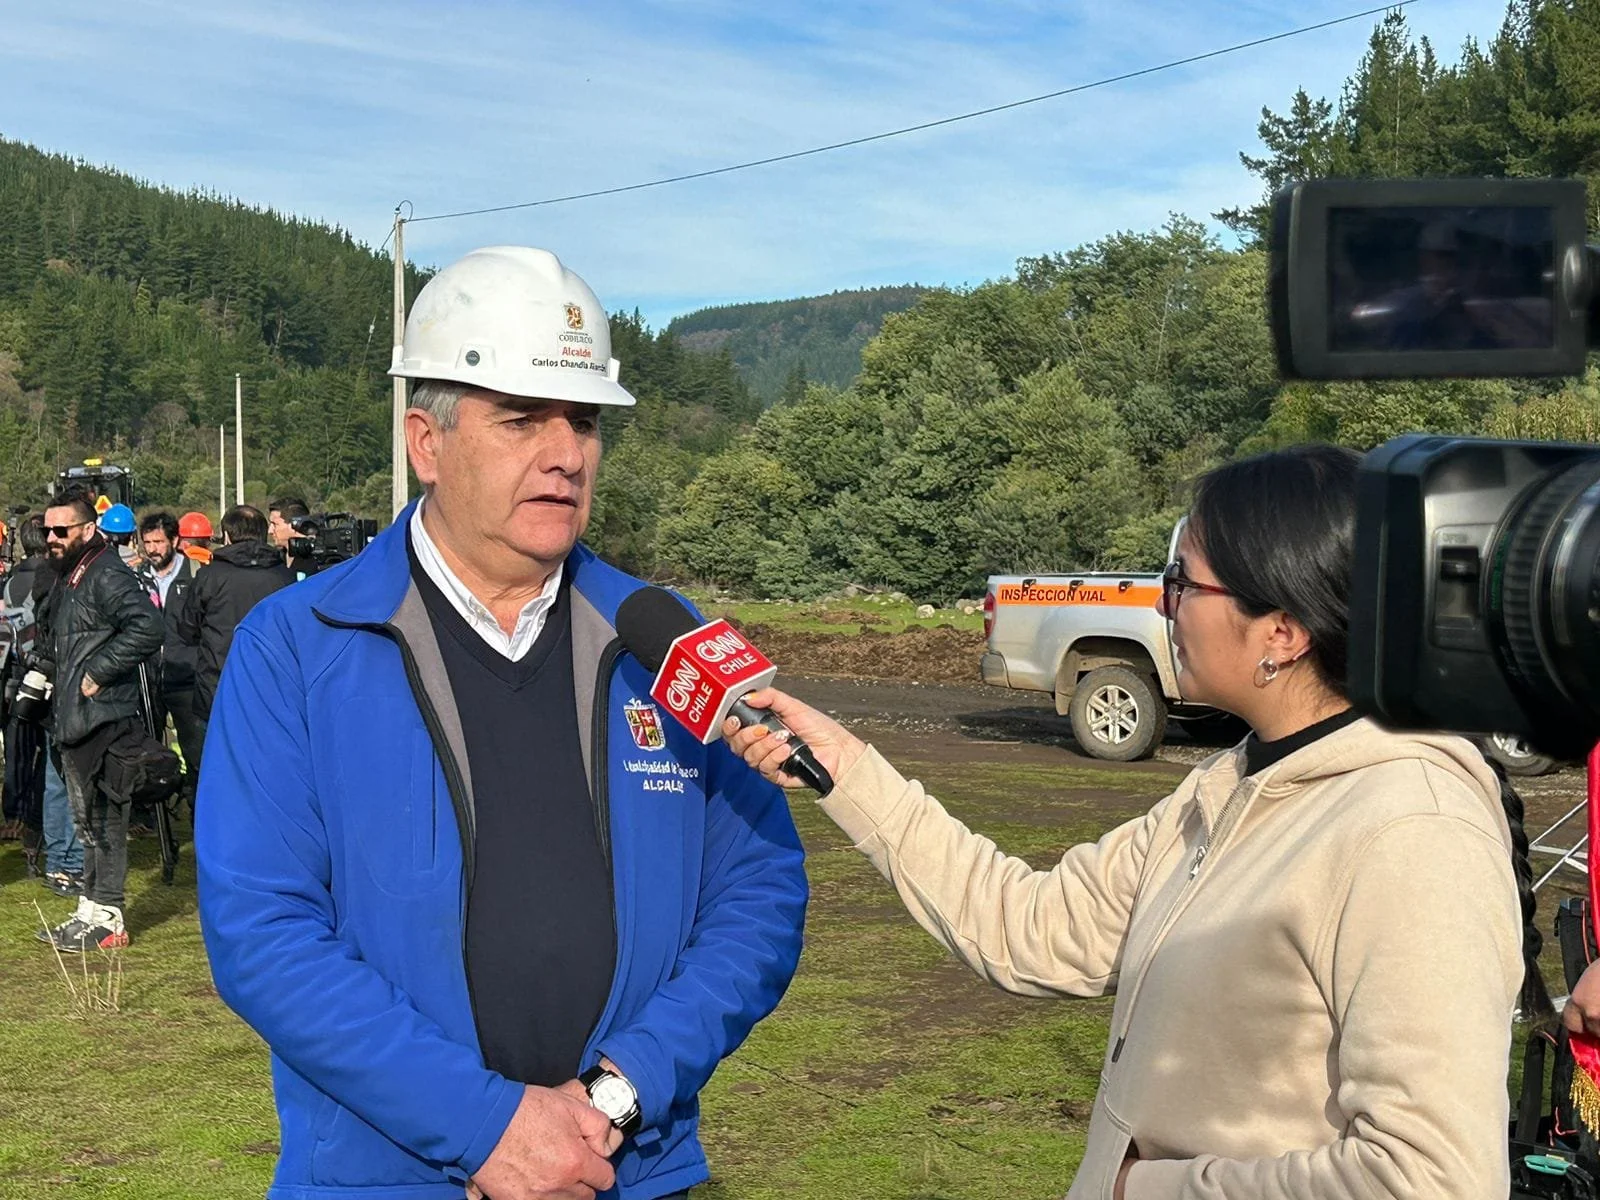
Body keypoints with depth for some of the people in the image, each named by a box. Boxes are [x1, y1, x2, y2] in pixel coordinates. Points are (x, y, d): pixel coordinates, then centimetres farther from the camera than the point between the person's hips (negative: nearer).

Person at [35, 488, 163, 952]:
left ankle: (106, 917, 2)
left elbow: (146, 628, -27)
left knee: (102, 819, -5)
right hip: (74, 720, 10)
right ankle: (91, 911, 22)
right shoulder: (66, 579, 18)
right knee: (87, 820, 14)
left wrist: (98, 673, -22)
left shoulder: (108, 576, -13)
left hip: (103, 718, -10)